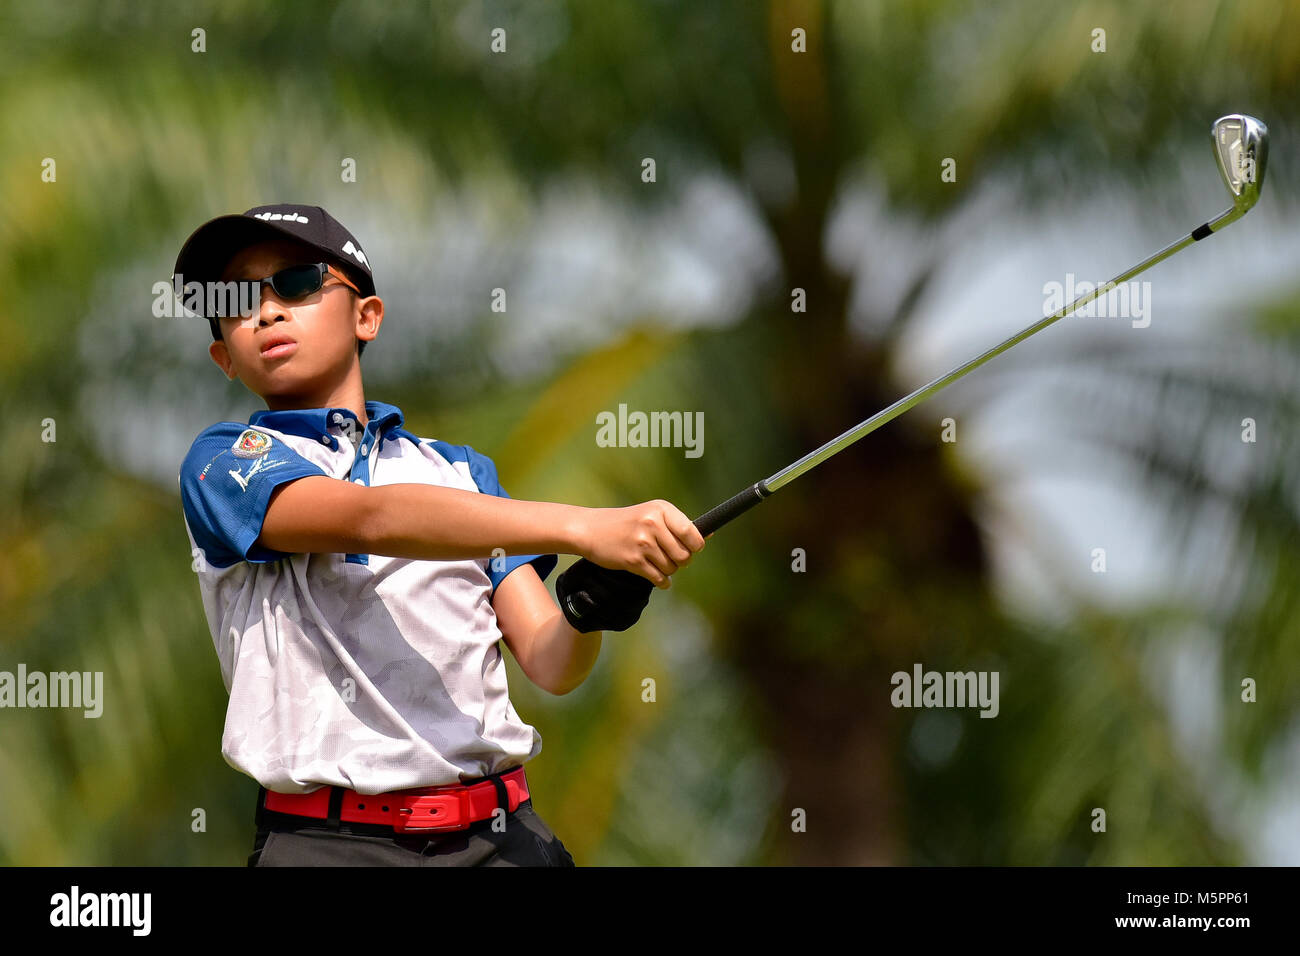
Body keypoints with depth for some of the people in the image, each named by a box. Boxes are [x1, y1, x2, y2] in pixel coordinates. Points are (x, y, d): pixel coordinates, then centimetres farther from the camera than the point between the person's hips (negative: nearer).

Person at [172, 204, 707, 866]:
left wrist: (591, 613, -13)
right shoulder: (222, 464, 4)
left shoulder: (461, 470, 18)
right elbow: (370, 518, -15)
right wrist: (585, 529, -25)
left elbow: (549, 663, 10)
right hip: (328, 842, -3)